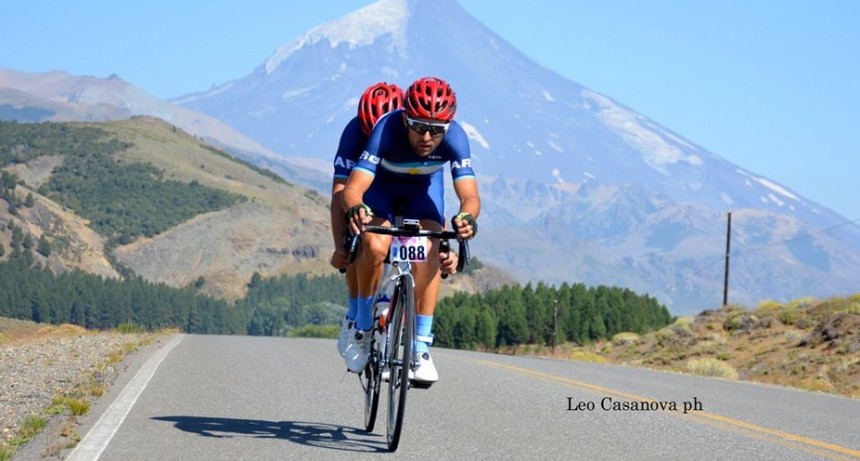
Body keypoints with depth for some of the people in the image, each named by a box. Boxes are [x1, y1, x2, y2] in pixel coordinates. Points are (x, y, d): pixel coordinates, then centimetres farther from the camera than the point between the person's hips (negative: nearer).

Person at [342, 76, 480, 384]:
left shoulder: (455, 138, -34)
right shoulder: (387, 131, -39)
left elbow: (470, 196, -40)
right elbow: (352, 188, -45)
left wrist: (467, 217, -63)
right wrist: (355, 208, -68)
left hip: (424, 184, 1)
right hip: (381, 183, -1)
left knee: (428, 252, -21)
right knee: (375, 247, -25)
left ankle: (422, 348, -14)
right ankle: (361, 328, -3)